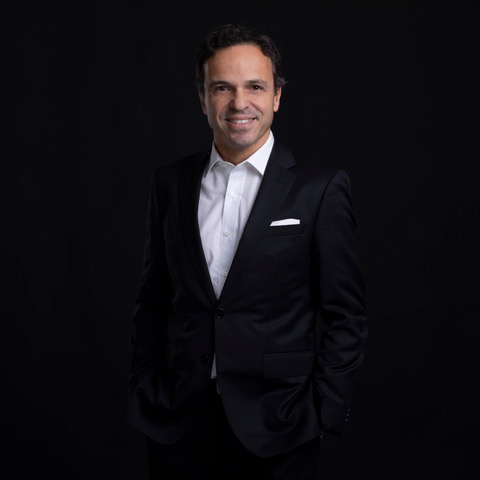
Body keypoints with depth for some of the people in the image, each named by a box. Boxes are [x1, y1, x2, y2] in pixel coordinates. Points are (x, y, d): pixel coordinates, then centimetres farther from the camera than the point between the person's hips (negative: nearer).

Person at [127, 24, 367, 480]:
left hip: (277, 430, -3)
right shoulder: (170, 182, 5)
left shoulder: (321, 187, -6)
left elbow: (345, 317, -4)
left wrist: (324, 413, -7)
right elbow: (153, 300, 10)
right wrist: (143, 392, 7)